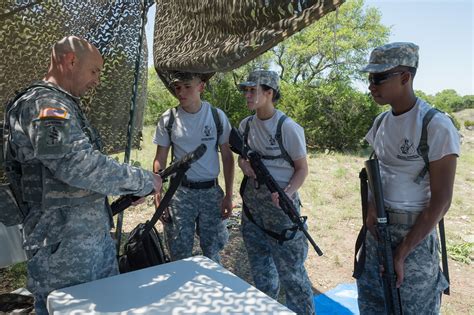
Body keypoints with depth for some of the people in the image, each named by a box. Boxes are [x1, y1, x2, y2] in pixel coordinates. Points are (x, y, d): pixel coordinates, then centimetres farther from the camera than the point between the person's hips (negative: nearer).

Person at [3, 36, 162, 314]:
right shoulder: (43, 104, -17)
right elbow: (79, 166, -30)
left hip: (96, 234, 10)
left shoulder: (66, 105, 15)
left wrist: (128, 191, 11)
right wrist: (144, 181, -19)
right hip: (63, 244, -9)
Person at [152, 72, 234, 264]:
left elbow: (227, 157, 2)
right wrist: (158, 195, -3)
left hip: (211, 191, 0)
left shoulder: (217, 116, -3)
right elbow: (160, 160, 3)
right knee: (180, 253, 7)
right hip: (180, 192, 0)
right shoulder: (168, 119, -3)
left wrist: (229, 196, -1)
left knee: (212, 252, 11)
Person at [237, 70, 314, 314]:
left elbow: (302, 169, -8)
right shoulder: (245, 125, 3)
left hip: (279, 205, -6)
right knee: (260, 269, 21)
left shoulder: (288, 128, -14)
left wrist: (288, 194, -25)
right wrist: (244, 164, -7)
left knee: (291, 271, 2)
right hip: (251, 205, 6)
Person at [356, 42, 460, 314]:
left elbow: (441, 202, -16)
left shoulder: (437, 126, -16)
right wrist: (372, 205, -6)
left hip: (414, 235, -6)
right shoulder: (381, 122, 5)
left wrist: (401, 253, -16)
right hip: (377, 229, 6)